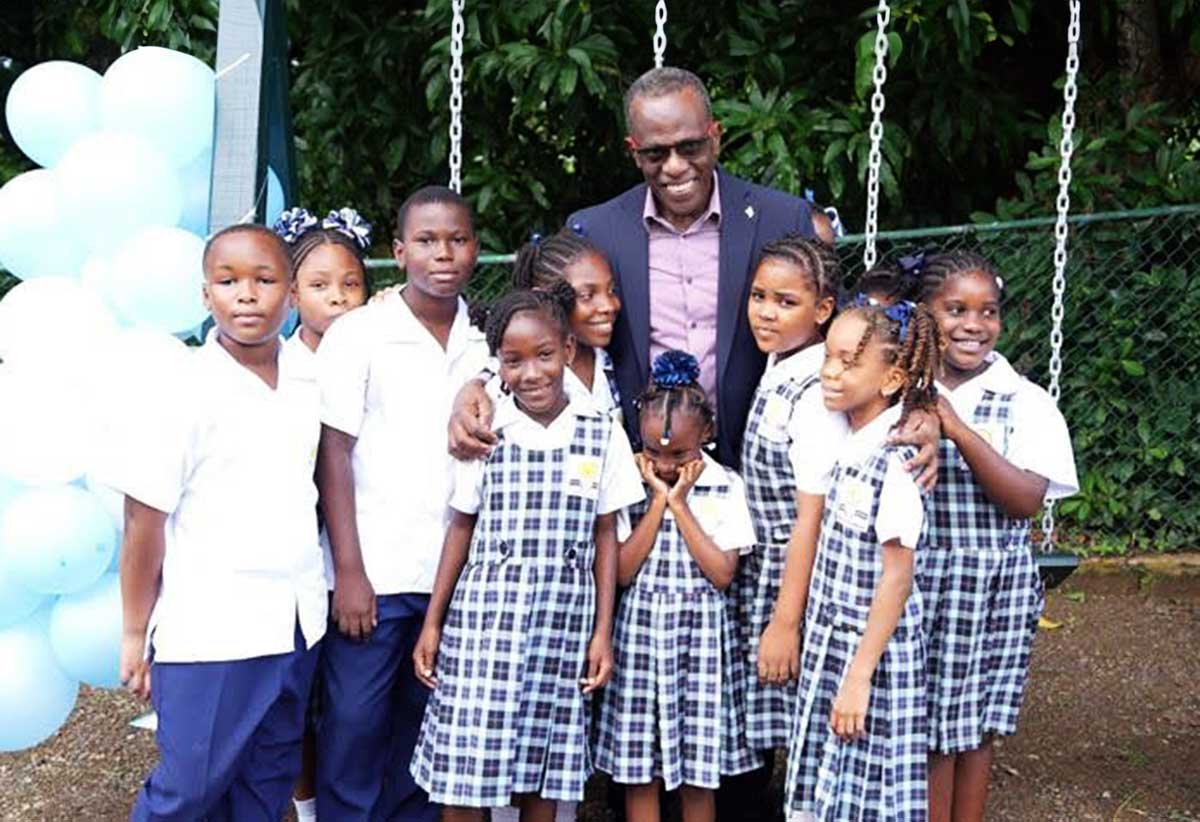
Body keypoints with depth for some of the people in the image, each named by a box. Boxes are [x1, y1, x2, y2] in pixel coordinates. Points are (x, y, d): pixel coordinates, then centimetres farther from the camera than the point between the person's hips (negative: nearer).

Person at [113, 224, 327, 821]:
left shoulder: (308, 380, 3)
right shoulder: (189, 391, -12)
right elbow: (145, 520, -9)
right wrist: (134, 635, -6)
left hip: (296, 627, 5)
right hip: (210, 632, -5)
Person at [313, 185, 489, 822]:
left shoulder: (486, 341, 6)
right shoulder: (358, 334, -4)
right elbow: (333, 455, -5)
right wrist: (349, 572, -9)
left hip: (457, 573, 4)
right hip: (375, 573, -3)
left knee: (427, 727, 11)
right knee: (355, 727, 0)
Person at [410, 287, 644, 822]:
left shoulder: (602, 435, 0)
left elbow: (605, 537, 6)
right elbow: (461, 528, 5)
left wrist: (602, 631, 3)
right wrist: (432, 623, 4)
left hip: (564, 623, 1)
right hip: (484, 618, -1)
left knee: (543, 776, 9)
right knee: (464, 774, -1)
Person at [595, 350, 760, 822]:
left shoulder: (725, 487, -1)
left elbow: (723, 573, -9)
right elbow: (622, 571, -7)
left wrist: (680, 504, -11)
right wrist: (657, 501, -11)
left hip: (701, 633, -1)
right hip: (641, 630, 1)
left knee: (699, 773, 4)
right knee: (638, 772, 4)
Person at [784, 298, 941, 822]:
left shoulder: (895, 460, -19)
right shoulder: (845, 441, 4)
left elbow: (897, 578, -19)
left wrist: (860, 676, -18)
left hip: (873, 649, -7)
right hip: (829, 642, 8)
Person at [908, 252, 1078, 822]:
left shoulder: (1024, 401, -3)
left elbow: (1028, 501, -13)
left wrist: (959, 432, -22)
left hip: (995, 585, 0)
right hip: (916, 577, 0)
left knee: (977, 725, 11)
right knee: (927, 722, 6)